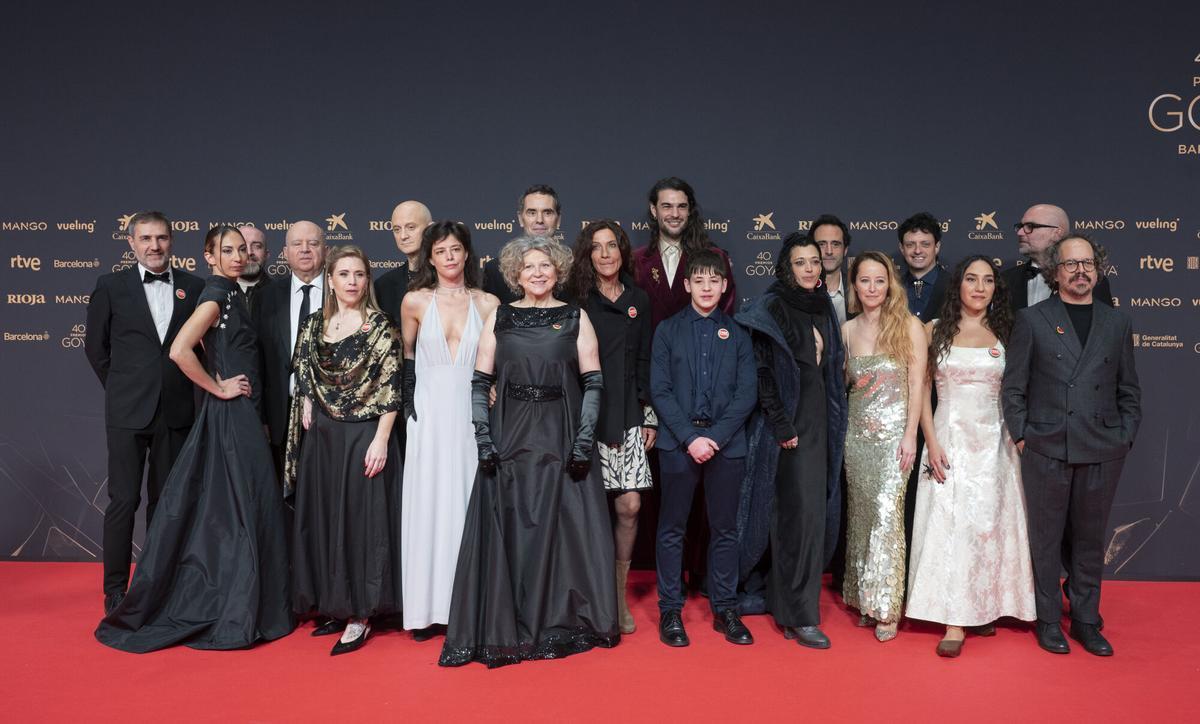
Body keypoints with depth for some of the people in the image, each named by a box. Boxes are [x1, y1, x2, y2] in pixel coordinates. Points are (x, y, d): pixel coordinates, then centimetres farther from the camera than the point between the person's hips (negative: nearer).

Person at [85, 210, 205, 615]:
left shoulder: (194, 288, 4)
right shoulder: (111, 287, 1)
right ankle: (115, 590, 12)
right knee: (124, 500, 1)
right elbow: (95, 346, 7)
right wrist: (121, 388, 7)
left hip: (176, 411, 2)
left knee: (165, 500, 11)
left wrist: (188, 389, 6)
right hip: (128, 412, -2)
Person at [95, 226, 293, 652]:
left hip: (243, 414, 9)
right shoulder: (215, 297, -13)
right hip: (229, 414, -9)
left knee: (230, 509, 13)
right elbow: (179, 351, -26)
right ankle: (233, 615, 8)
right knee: (237, 509, -3)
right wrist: (218, 389, -16)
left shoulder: (233, 293, 14)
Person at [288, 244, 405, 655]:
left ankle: (360, 615, 11)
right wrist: (307, 417, 3)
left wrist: (381, 440, -15)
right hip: (320, 437, 5)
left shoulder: (381, 327, -6)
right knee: (321, 519, 10)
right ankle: (333, 605, 24)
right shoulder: (313, 326, 8)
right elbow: (303, 382, 12)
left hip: (364, 435, -5)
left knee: (361, 518, 0)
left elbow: (389, 389, -10)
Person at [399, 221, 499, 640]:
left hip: (472, 415, 0)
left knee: (470, 505, 3)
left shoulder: (488, 304, 3)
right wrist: (409, 408, 6)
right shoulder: (415, 302, 4)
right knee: (428, 506, 2)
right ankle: (427, 607, 11)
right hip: (429, 417, 0)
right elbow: (406, 357, 14)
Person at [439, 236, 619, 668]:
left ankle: (563, 624, 19)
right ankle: (506, 629, 16)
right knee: (506, 532, 3)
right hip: (509, 438, 1)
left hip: (561, 439, -1)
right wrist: (483, 435, -6)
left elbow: (593, 383, 0)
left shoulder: (575, 318, 4)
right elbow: (480, 383, 5)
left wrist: (584, 438, -10)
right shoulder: (499, 319, 7)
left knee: (563, 529, 3)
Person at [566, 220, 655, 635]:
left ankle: (620, 593, 15)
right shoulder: (575, 300, 2)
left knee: (630, 505, -2)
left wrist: (649, 415, 10)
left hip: (627, 416, 3)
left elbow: (644, 362, 14)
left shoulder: (638, 301, 12)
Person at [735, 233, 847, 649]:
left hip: (819, 422, 7)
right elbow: (761, 373, -13)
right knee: (804, 513, -9)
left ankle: (782, 598, 22)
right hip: (789, 422, -7)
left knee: (811, 512, 10)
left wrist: (834, 423, 12)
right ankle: (799, 614, 0)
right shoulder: (772, 309, -8)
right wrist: (782, 426, -16)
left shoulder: (824, 309, 13)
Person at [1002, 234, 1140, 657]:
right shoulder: (1031, 320, 2)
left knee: (1090, 539, 11)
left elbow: (1129, 391, 13)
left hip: (1102, 452, 3)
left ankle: (1086, 622, 24)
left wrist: (1125, 440, 5)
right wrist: (1021, 436, -4)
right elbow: (1013, 387, 1)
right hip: (1045, 449, -2)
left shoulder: (1117, 324, 11)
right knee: (1046, 538, 6)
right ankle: (1048, 620, 18)